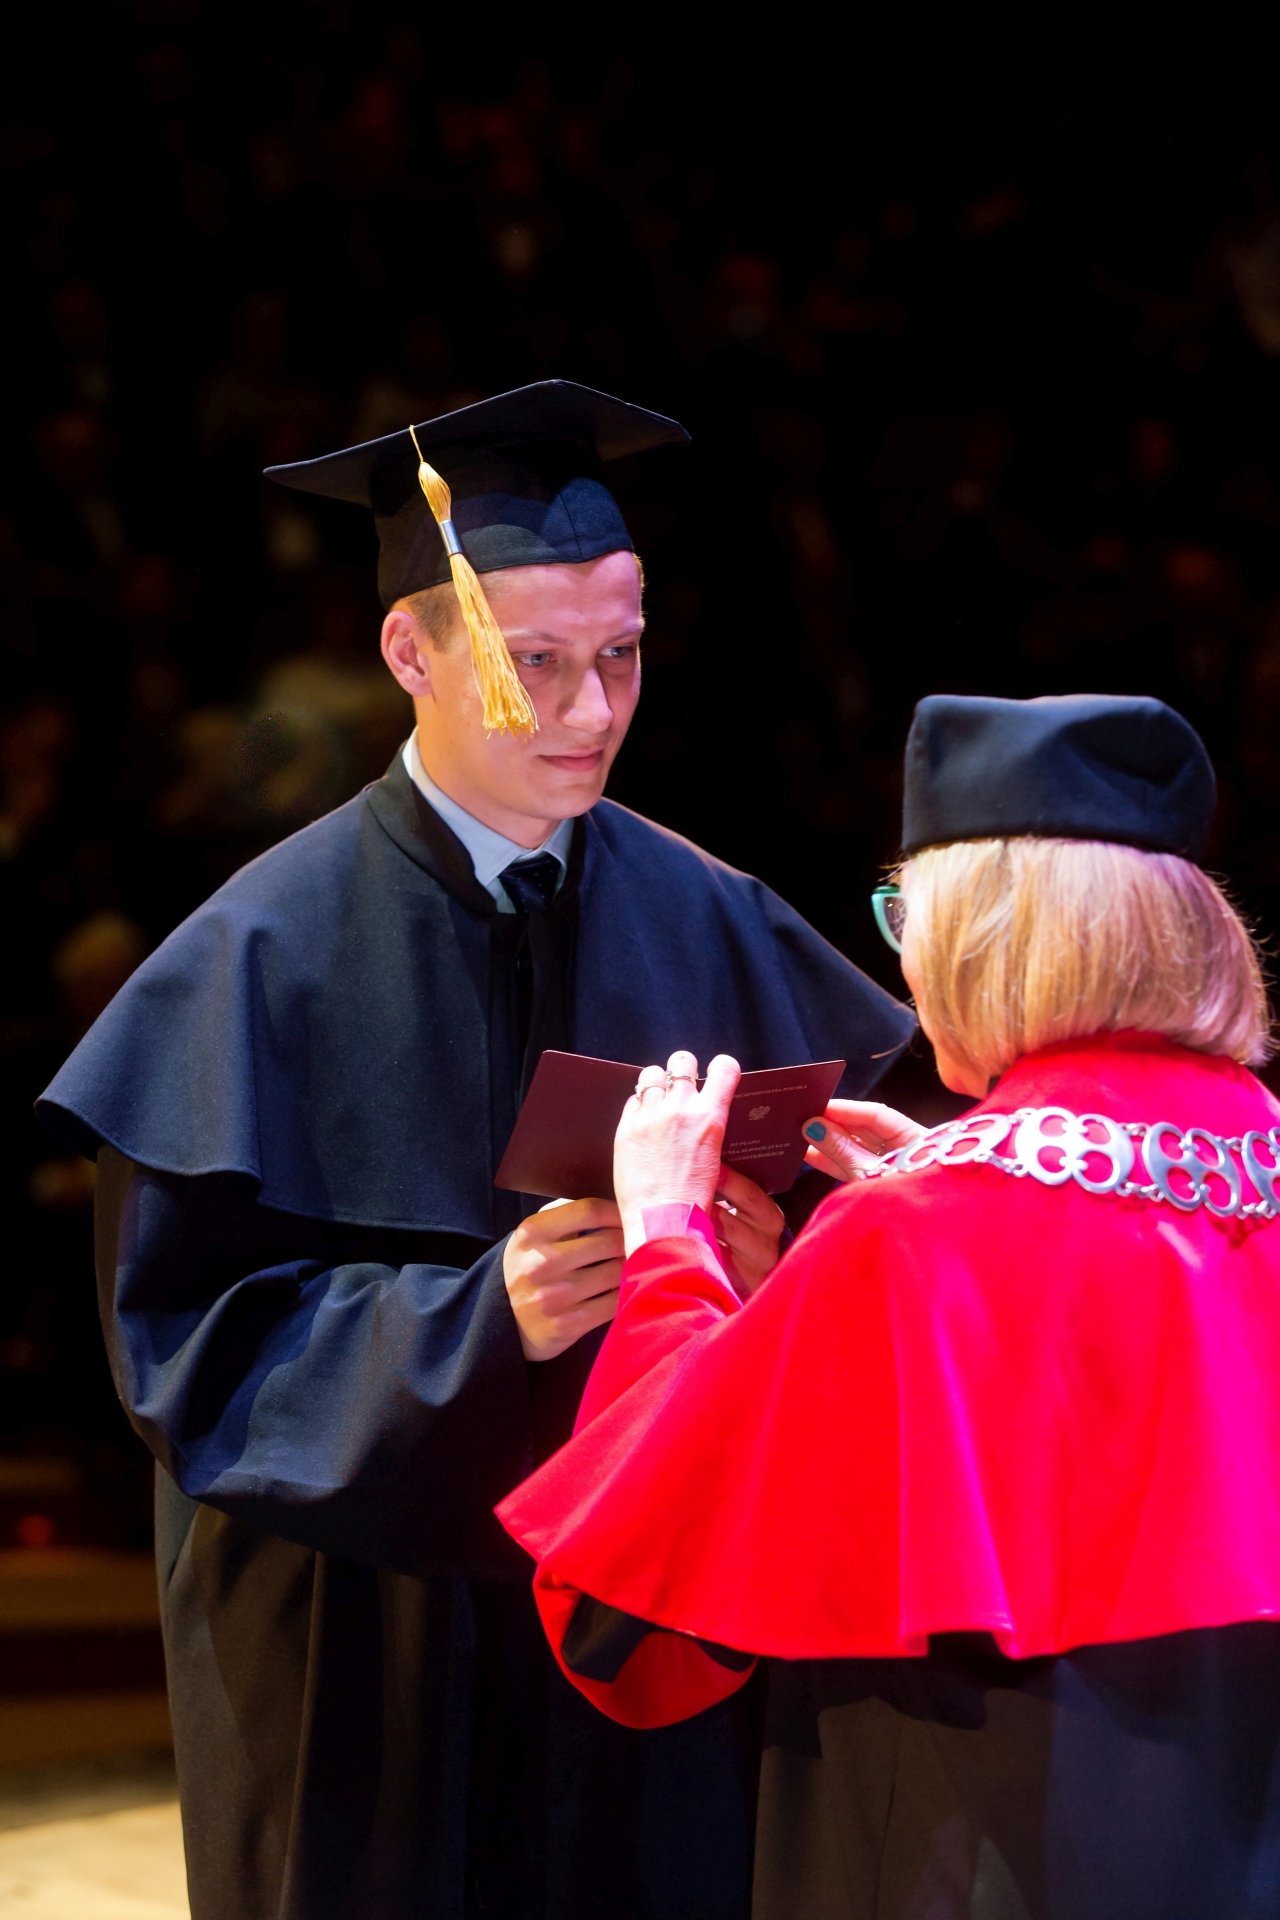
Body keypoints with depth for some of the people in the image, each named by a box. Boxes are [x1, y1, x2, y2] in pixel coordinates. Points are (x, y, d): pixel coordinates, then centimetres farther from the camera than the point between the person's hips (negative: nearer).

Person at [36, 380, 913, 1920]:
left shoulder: (710, 925, 3)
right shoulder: (270, 954, -8)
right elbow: (184, 1326, -11)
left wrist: (760, 1262, -16)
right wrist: (476, 1316, -24)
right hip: (375, 1657, -3)